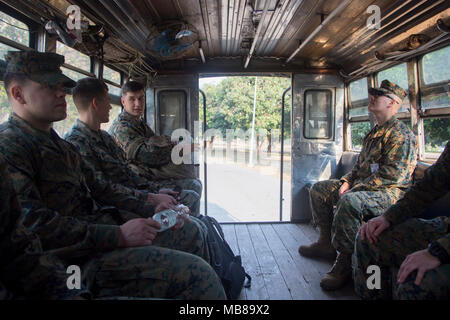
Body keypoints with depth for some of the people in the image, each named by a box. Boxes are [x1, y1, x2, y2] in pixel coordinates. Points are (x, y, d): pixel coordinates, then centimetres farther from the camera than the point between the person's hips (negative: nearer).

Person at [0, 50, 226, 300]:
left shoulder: (58, 142, 19)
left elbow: (97, 187, 18)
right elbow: (31, 223, -23)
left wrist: (151, 211, 6)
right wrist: (117, 236, -24)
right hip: (76, 259, -10)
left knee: (191, 232, 15)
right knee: (195, 272, -23)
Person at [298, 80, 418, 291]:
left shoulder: (400, 134, -13)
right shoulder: (375, 132, 19)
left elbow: (391, 176, -22)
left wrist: (354, 189, -22)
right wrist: (346, 182, 5)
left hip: (391, 192, -10)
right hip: (362, 187, 10)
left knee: (349, 201, -39)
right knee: (319, 189, 9)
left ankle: (345, 261, -24)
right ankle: (326, 243, 12)